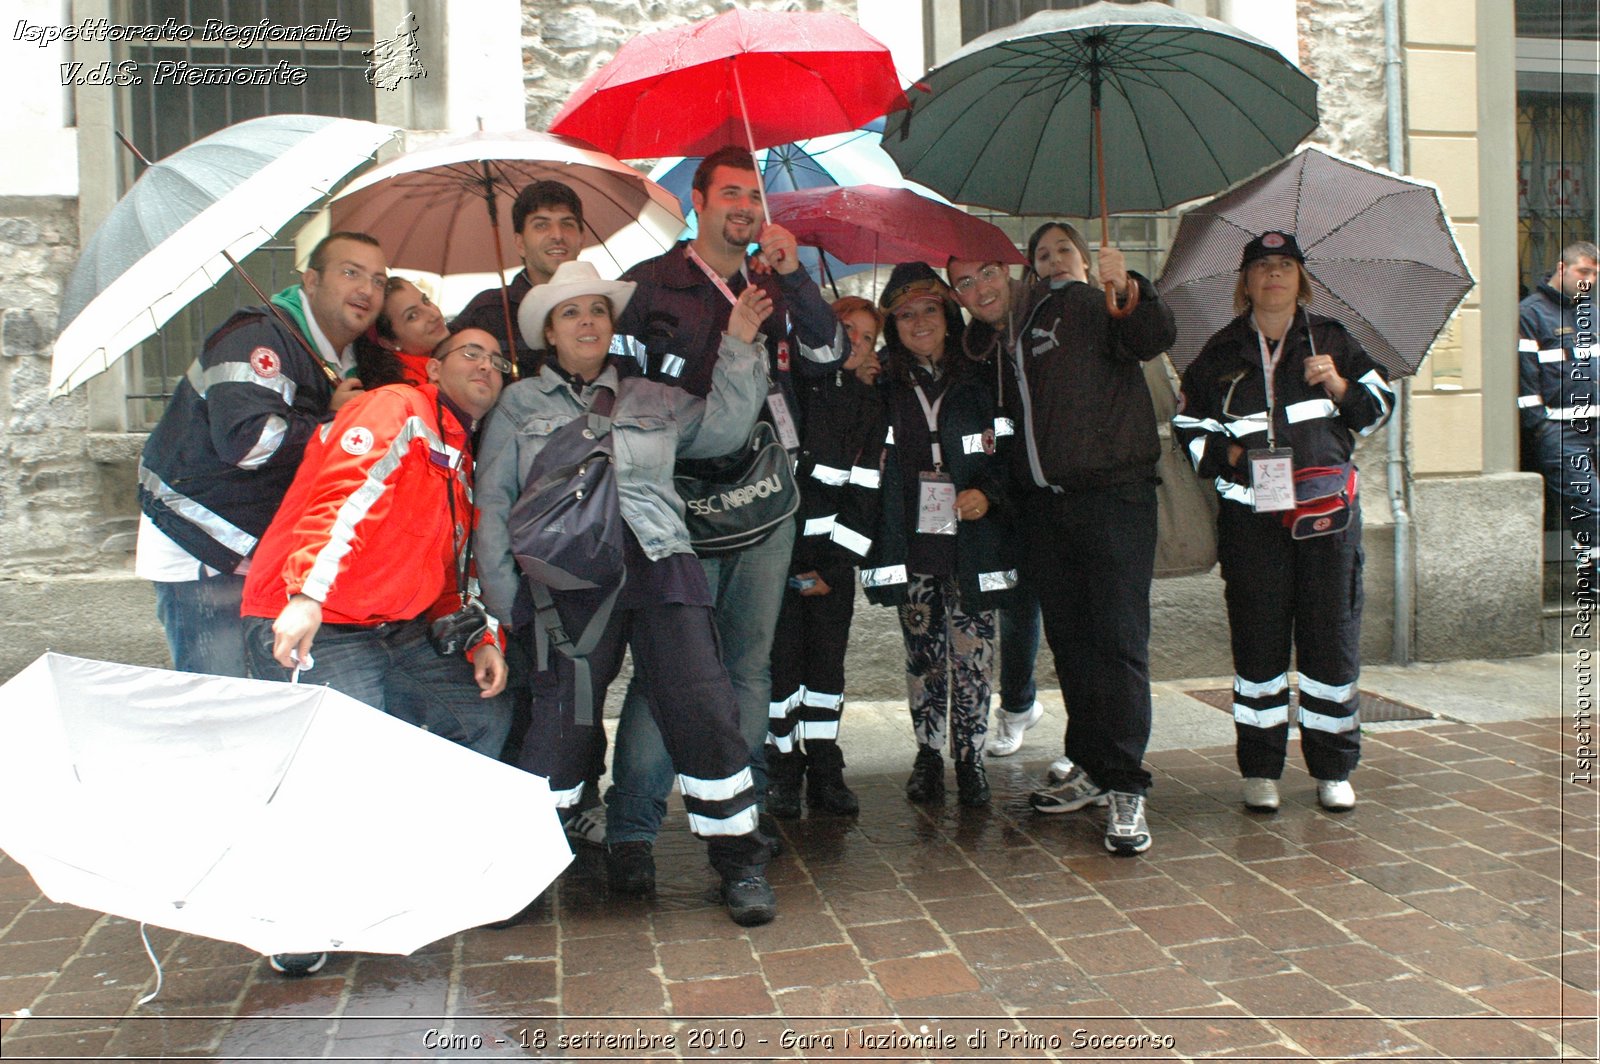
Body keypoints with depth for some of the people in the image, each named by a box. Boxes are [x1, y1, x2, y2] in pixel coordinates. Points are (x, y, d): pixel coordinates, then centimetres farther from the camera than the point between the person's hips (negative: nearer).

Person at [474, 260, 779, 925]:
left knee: (704, 712, -8)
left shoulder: (652, 399, 21)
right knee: (561, 721, -5)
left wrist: (739, 343, 6)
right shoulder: (520, 405, 15)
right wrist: (504, 602, 4)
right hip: (567, 580, -1)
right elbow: (493, 507, 12)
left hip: (659, 570, 1)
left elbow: (724, 428, 11)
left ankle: (740, 864, 4)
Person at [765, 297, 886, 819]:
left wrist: (832, 565, -3)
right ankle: (781, 770, 7)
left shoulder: (871, 408, 11)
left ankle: (824, 770, 13)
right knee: (782, 654, -4)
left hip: (834, 554, 3)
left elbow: (865, 495, 6)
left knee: (828, 656, 5)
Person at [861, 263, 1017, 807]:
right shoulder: (881, 385, 5)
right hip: (911, 544, 1)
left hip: (971, 542, -1)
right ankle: (928, 753, 23)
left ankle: (970, 756, 15)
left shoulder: (980, 380, 3)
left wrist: (988, 492, -9)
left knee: (972, 657, 0)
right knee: (923, 655, 8)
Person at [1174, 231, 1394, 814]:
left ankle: (1333, 767, 14)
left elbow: (1379, 405, 12)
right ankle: (1260, 768, 12)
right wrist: (1228, 453, -6)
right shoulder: (1221, 352, 10)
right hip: (1251, 516, 0)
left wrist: (1340, 385, -7)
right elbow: (1188, 425, 12)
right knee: (1258, 641, 2)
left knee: (1332, 637, 2)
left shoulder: (1331, 340, 11)